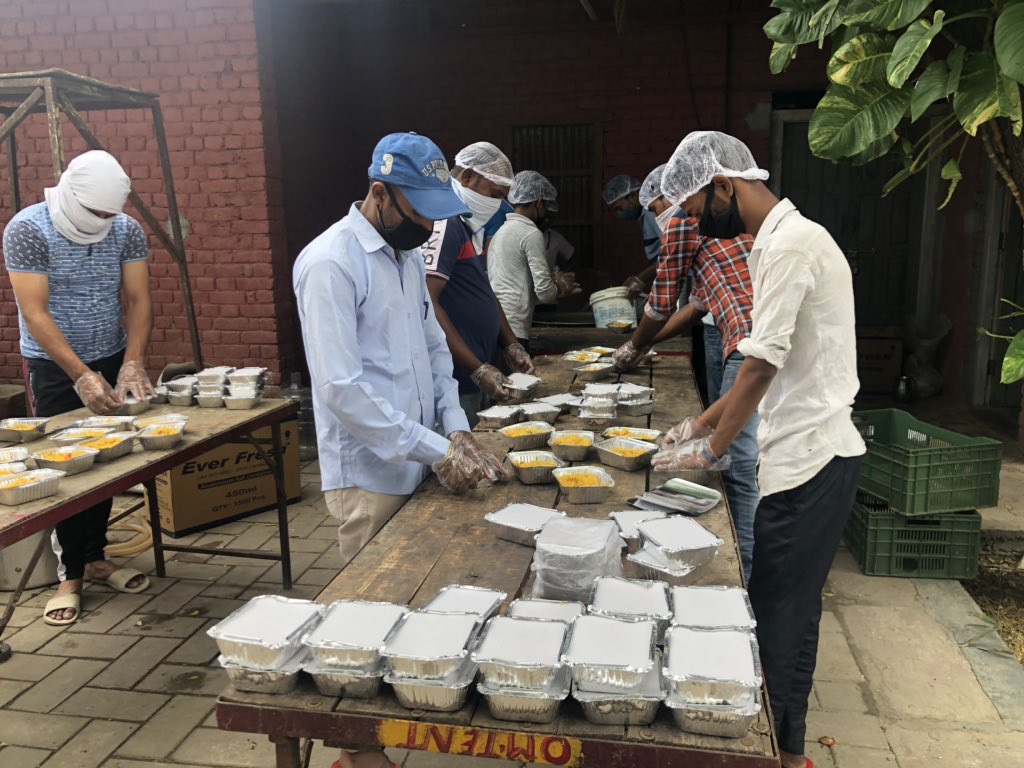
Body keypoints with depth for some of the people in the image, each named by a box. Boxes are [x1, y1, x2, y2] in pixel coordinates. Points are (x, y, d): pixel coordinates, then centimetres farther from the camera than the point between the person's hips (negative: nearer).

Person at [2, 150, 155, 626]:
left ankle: (95, 557, 23)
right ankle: (70, 573, 11)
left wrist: (133, 363, -20)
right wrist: (81, 376, -28)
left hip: (112, 361, 4)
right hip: (55, 366, -3)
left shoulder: (127, 230, -6)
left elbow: (138, 300, -7)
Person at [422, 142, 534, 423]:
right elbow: (426, 304, -24)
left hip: (471, 378, 10)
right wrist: (478, 370, -23)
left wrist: (510, 346, 13)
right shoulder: (445, 221, -16)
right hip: (455, 380, -10)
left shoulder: (469, 225, 14)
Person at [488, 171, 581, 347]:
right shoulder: (531, 233, -7)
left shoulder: (501, 230, 18)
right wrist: (560, 288, 10)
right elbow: (545, 292, -11)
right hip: (512, 331, -8)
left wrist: (555, 283, 21)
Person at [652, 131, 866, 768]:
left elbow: (761, 366, -18)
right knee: (790, 607, 18)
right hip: (811, 454, 10)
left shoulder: (790, 243, -18)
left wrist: (712, 450, -7)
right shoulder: (784, 238, 14)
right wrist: (705, 422, 14)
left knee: (780, 611, 2)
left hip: (810, 460, -10)